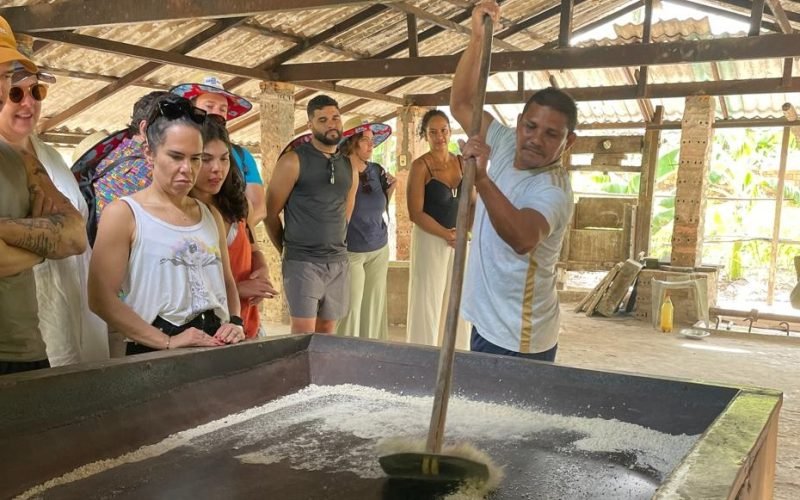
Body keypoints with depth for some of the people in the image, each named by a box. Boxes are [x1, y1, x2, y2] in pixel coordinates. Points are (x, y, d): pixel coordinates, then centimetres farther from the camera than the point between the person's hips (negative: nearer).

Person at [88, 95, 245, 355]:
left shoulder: (210, 215, 15)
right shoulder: (123, 214, -2)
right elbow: (101, 297, -10)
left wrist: (235, 321, 3)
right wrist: (167, 341, -14)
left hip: (213, 348, 4)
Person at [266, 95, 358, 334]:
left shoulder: (349, 167, 11)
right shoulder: (294, 161, -6)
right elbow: (270, 213, -3)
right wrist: (287, 249, 5)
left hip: (338, 263, 5)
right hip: (302, 262, -5)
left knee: (326, 333, 11)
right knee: (303, 336, -6)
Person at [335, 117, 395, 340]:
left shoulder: (377, 171, 6)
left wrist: (390, 188, 1)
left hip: (379, 250, 6)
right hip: (350, 252, -6)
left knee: (375, 310, 11)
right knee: (351, 311, -2)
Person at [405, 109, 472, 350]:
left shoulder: (461, 162, 7)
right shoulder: (420, 166, -9)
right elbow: (416, 213, -13)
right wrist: (446, 235, -16)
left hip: (459, 240, 5)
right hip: (430, 239, -5)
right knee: (428, 304, -1)